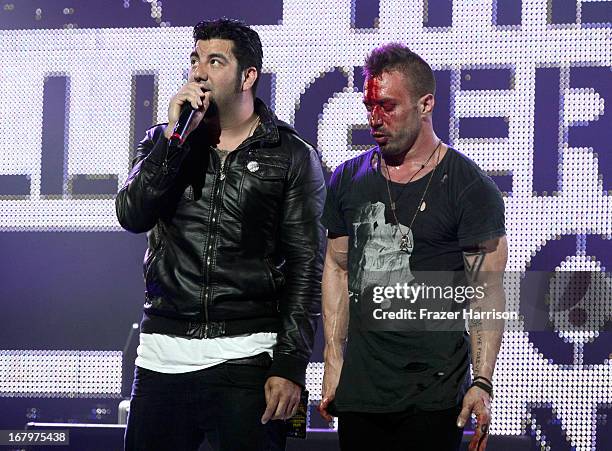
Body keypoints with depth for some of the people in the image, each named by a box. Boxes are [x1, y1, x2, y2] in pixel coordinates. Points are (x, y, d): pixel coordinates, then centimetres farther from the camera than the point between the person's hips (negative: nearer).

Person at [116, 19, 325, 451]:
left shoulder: (292, 156, 2)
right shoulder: (163, 142, 12)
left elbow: (306, 268, -1)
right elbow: (133, 216, -5)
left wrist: (290, 367, -8)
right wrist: (176, 136, -11)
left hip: (247, 358, -3)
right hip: (163, 355, 3)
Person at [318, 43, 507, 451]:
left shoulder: (469, 187, -5)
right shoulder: (349, 180, 10)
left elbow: (487, 289, -7)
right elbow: (337, 269, 15)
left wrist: (482, 383, -14)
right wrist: (334, 360, 8)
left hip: (433, 391, -4)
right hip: (359, 384, 4)